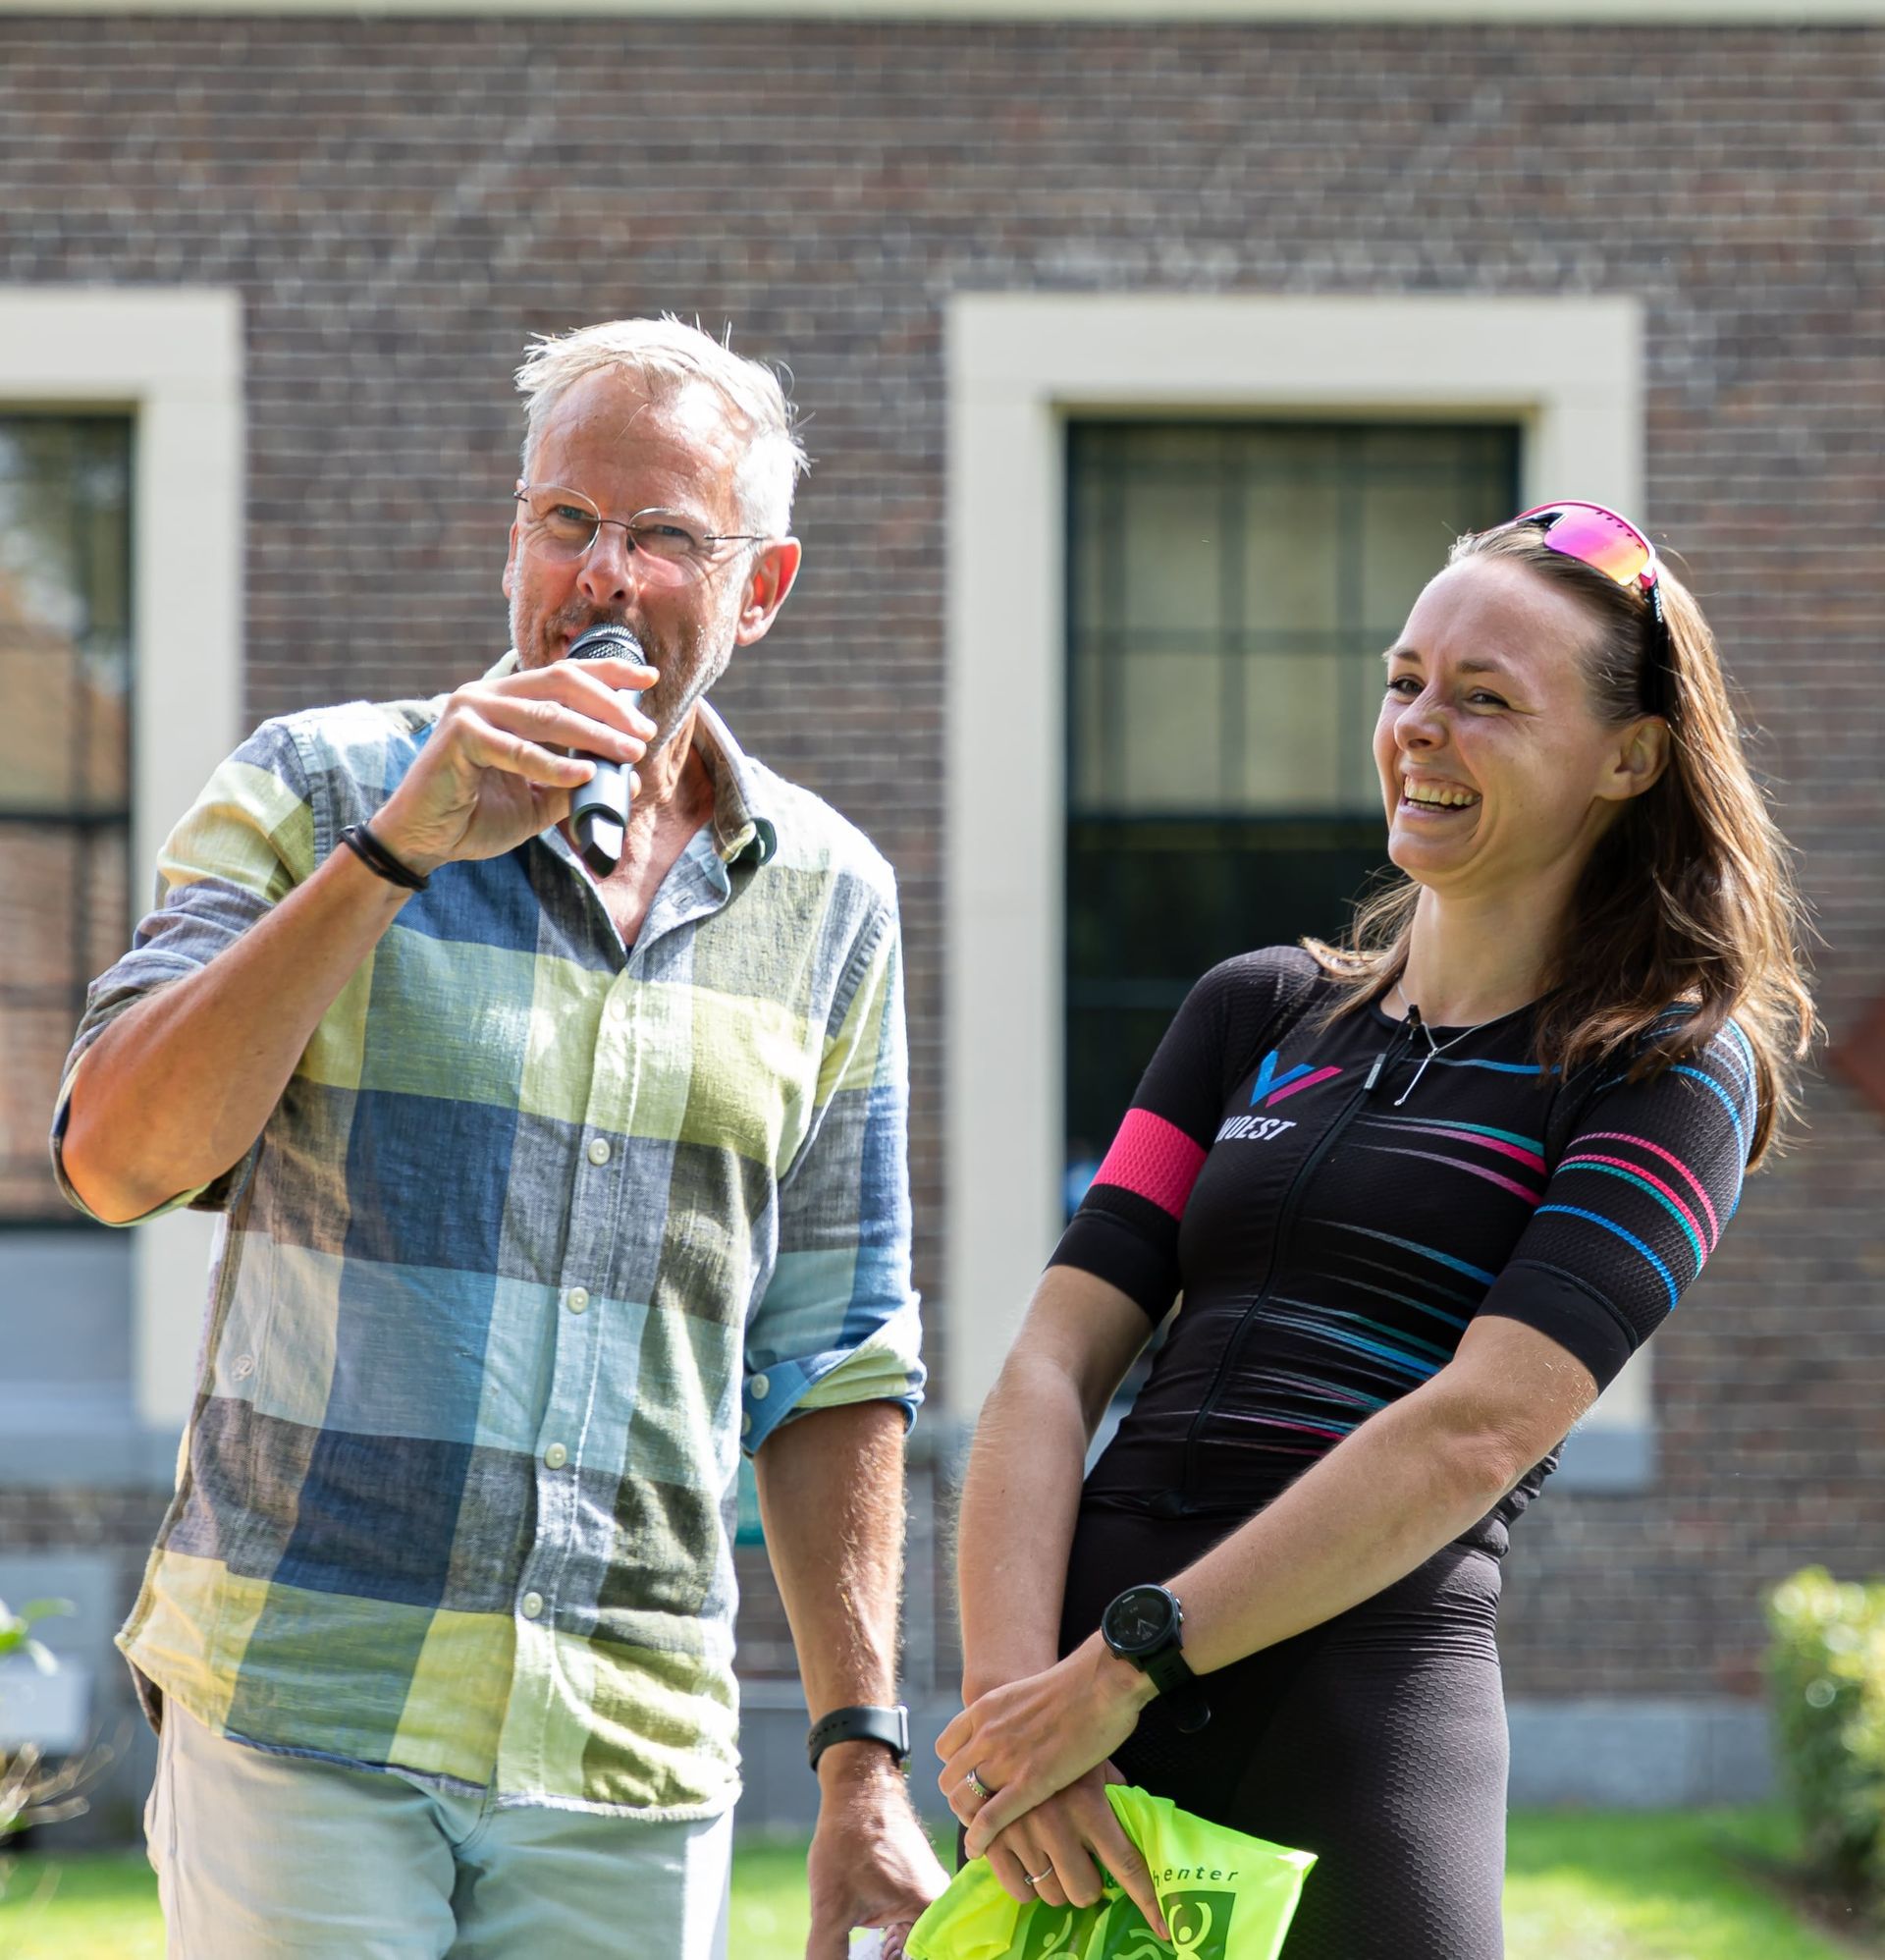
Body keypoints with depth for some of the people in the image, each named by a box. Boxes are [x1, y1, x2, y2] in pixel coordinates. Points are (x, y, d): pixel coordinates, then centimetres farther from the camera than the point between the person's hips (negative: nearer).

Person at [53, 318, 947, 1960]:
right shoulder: (319, 788, 2)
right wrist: (395, 849, -16)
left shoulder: (828, 902, 9)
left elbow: (830, 1361, 12)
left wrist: (864, 1761, 7)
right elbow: (119, 1159, -10)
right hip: (303, 1701, -2)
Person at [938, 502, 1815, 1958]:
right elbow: (1054, 1369, 7)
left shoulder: (1671, 1071, 2)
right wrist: (1008, 1696, -9)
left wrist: (1122, 1668, -15)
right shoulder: (1255, 1015, 17)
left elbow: (1478, 1429, -11)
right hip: (1076, 1727, 4)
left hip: (1354, 1731, -4)